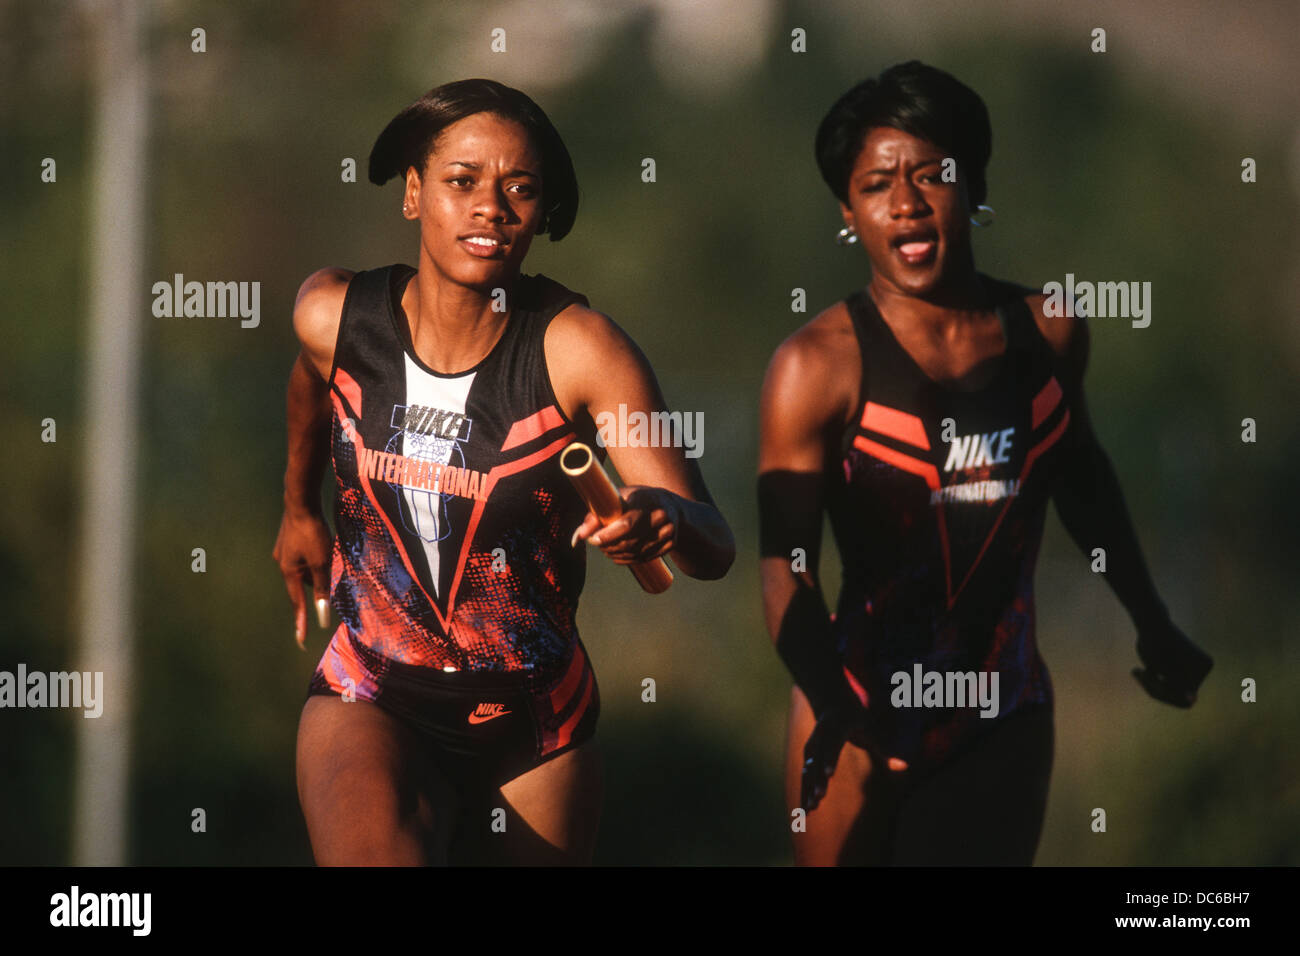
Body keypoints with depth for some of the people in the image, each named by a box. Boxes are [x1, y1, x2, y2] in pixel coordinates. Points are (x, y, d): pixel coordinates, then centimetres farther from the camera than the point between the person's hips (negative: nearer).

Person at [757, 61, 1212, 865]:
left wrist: (1153, 625, 28)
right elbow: (786, 569, -18)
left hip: (1007, 710, 3)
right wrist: (841, 721, -33)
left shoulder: (1048, 334, 0)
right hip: (865, 704, -3)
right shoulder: (820, 366, -13)